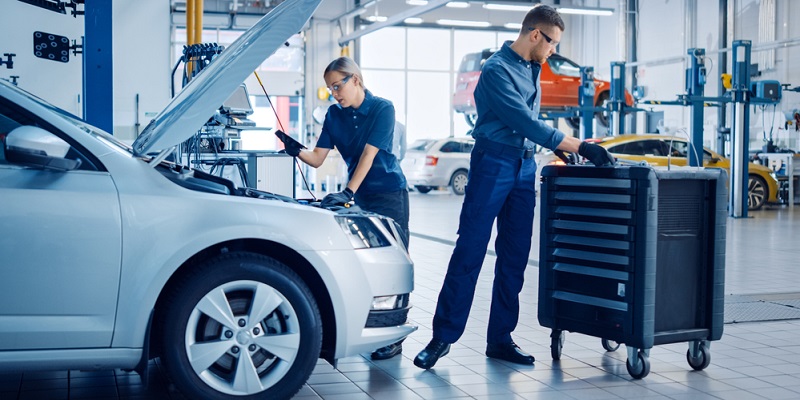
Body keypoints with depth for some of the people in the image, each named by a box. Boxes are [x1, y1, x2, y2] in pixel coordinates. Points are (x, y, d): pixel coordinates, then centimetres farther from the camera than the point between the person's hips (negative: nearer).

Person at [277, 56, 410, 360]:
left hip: (390, 193, -6)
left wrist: (348, 192, -29)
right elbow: (318, 158, 1)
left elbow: (368, 155, -21)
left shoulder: (382, 109, -12)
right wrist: (297, 151, -20)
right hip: (361, 196, 6)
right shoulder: (335, 114, 4)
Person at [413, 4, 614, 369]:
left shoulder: (532, 68, 13)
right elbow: (526, 123, -20)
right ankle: (443, 337, 1)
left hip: (525, 167, 8)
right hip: (494, 164, -8)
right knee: (470, 251, -6)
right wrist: (580, 146, -21)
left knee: (515, 256, 7)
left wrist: (559, 146, 12)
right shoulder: (498, 70, -14)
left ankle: (500, 339, 14)